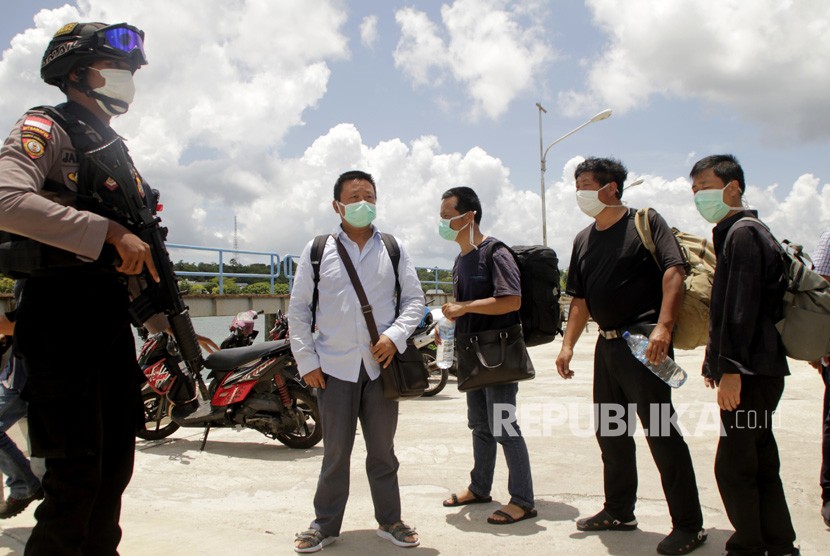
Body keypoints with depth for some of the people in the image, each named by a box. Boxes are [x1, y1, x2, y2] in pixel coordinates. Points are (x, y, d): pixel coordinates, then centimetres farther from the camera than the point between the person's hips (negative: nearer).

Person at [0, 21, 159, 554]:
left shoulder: (117, 150, 21)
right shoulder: (46, 129, -3)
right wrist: (109, 230, -25)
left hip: (114, 319, 8)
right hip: (62, 315, -8)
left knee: (117, 460, 13)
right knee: (77, 468, -6)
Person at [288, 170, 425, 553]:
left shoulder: (394, 249, 6)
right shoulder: (316, 251, 2)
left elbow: (414, 298, 7)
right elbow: (298, 310, 4)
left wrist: (396, 336, -9)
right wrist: (306, 361, -1)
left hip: (381, 364, 1)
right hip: (334, 367, -1)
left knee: (382, 449, 12)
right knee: (335, 450, 8)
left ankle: (389, 520, 27)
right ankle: (325, 524, 24)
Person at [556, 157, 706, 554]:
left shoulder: (646, 222, -5)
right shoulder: (584, 239, 15)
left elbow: (673, 272, -16)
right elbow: (580, 299, 17)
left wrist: (663, 327, -28)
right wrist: (568, 345, 9)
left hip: (644, 341, -7)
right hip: (607, 343, 8)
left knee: (661, 432, -5)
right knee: (610, 432, 15)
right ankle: (619, 511, 30)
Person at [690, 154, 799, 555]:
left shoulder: (742, 233, -12)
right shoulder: (734, 233, 19)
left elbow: (742, 307, -21)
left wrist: (731, 369, -22)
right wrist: (716, 363, 21)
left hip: (751, 373, -10)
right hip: (756, 371, 10)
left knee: (733, 466, -3)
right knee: (759, 462, 16)